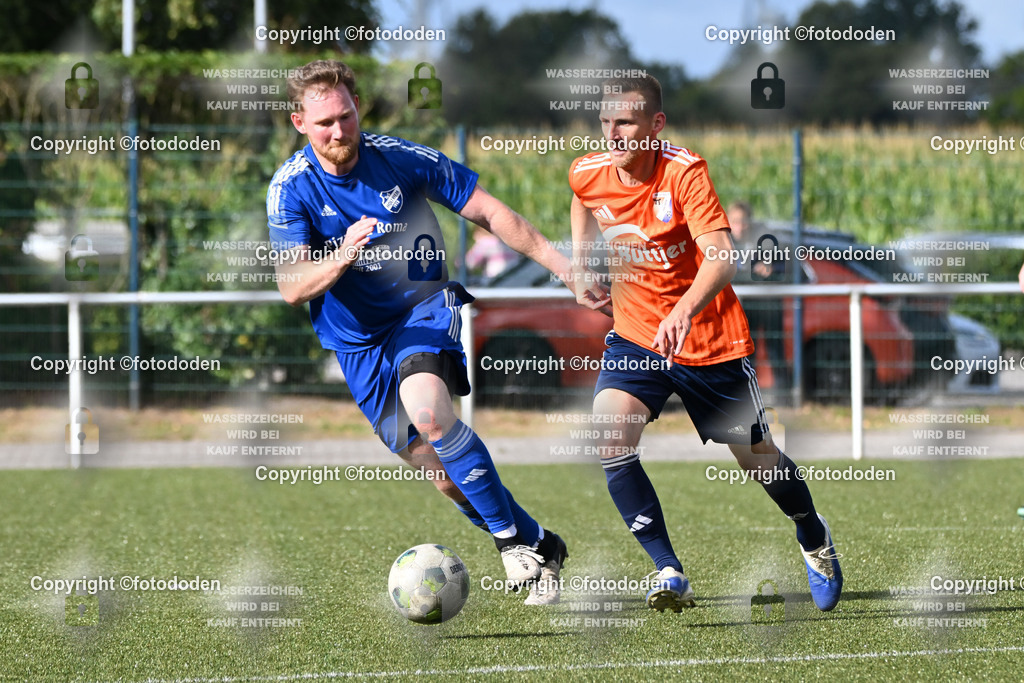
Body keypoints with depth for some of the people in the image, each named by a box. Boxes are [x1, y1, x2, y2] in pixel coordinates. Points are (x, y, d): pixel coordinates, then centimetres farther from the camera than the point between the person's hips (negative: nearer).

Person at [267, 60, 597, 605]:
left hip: (426, 309, -2)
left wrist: (563, 266, -4)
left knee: (427, 409, -33)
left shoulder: (401, 159, -9)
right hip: (358, 340, 2)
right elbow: (291, 286, -18)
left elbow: (488, 212, -1)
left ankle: (511, 538, -22)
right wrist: (341, 258, -39)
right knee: (445, 476, -2)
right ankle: (537, 546, 18)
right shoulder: (291, 188, -10)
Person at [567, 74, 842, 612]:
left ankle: (814, 539, 43)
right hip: (635, 334, 4)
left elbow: (722, 258, -37)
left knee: (757, 459, 11)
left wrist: (684, 311, -53)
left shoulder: (684, 172, -25)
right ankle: (669, 572, -19)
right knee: (608, 440, -23)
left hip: (709, 340, -4)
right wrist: (579, 260, 11)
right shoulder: (587, 174, -8)